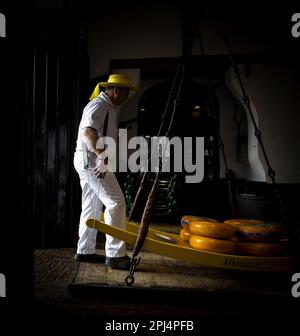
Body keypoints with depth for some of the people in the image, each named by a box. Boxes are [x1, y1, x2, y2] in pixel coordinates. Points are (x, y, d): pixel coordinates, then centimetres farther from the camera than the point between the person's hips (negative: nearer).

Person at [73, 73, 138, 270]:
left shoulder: (108, 107, 22)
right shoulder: (99, 105, -12)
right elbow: (88, 131, -29)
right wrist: (102, 155, -37)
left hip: (92, 161, 11)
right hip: (92, 160, -11)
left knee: (92, 207, 13)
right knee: (116, 203, -13)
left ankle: (85, 251, 21)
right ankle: (115, 254, -10)